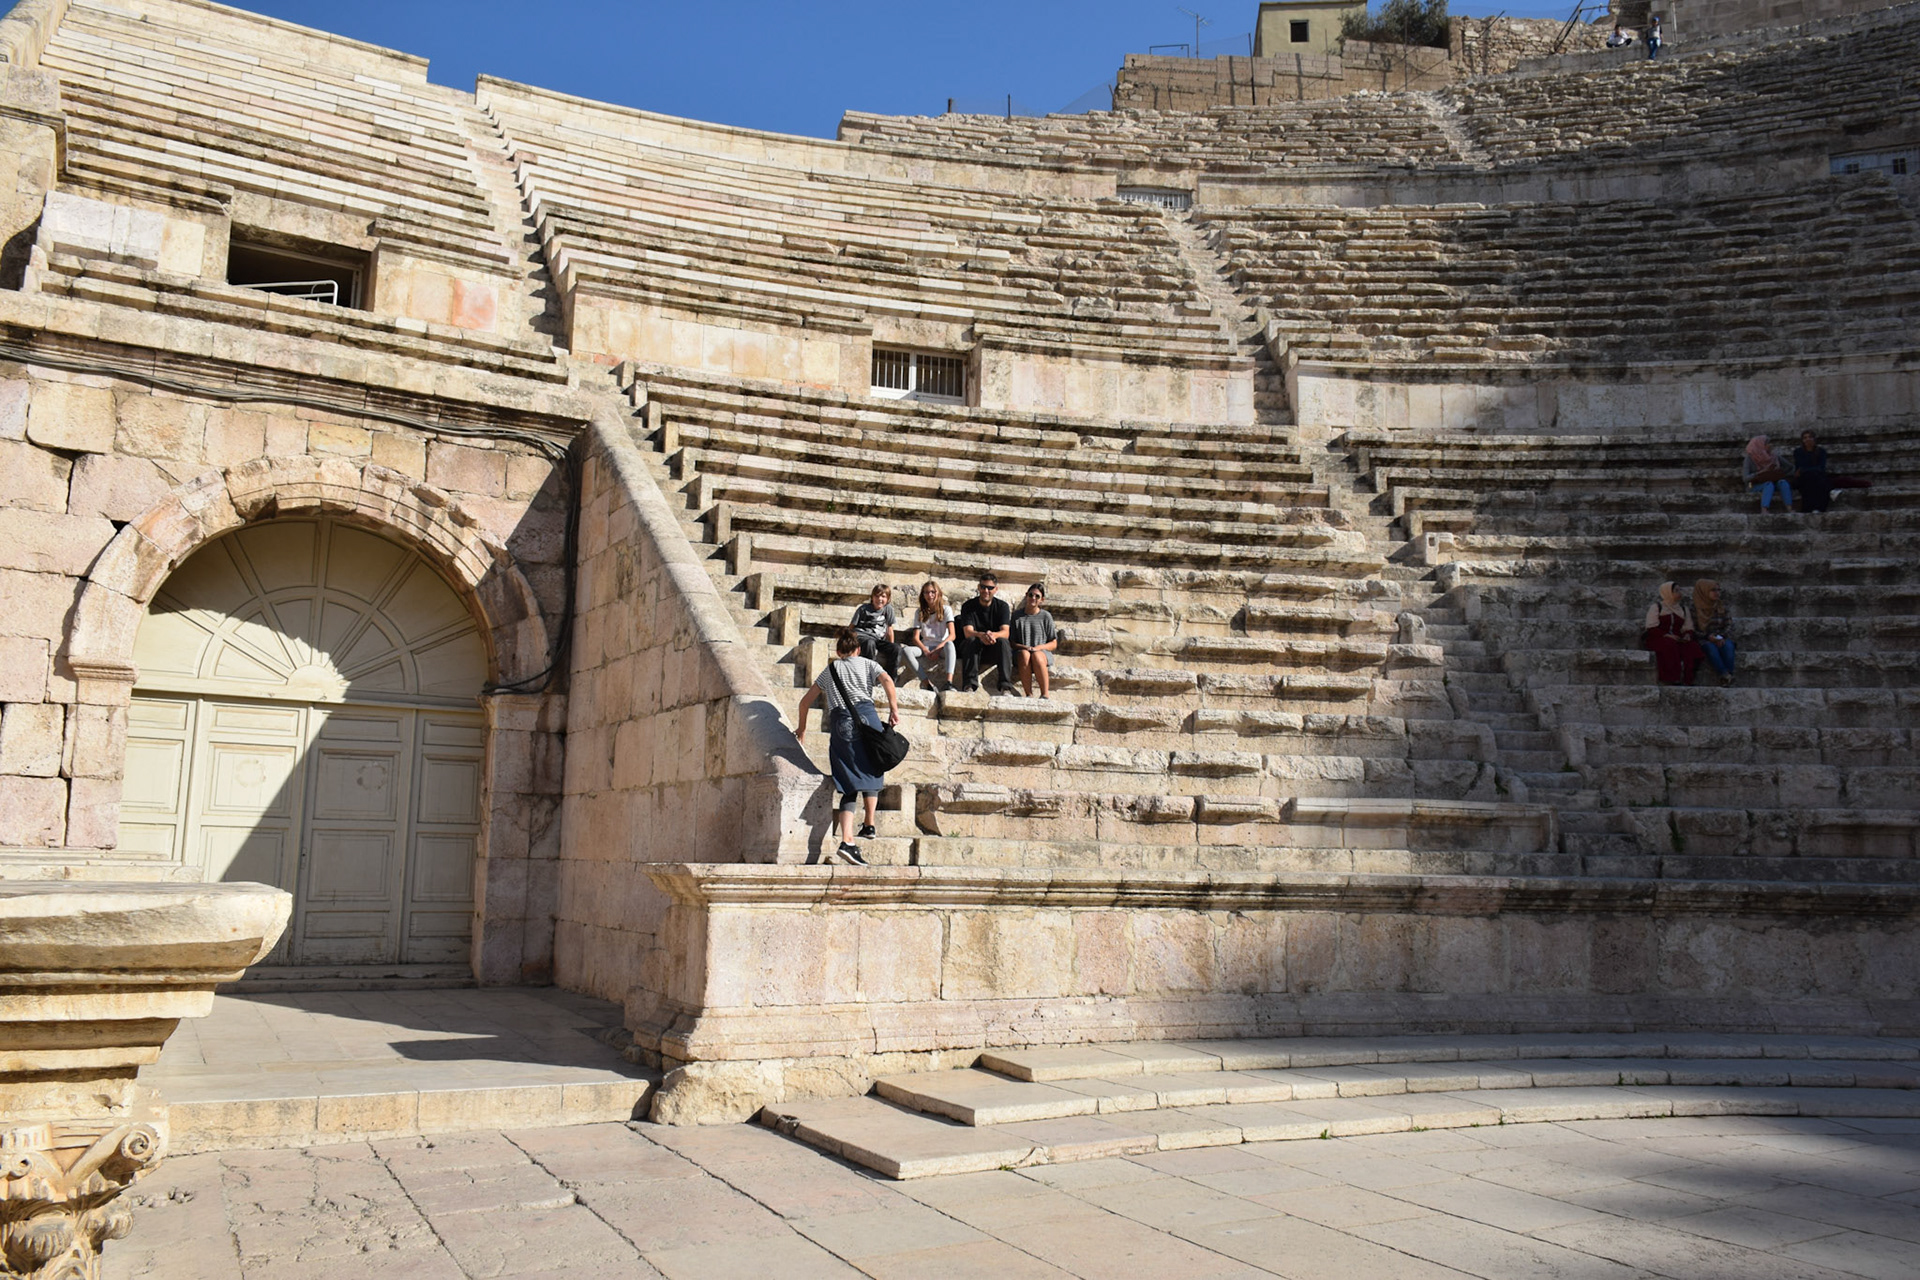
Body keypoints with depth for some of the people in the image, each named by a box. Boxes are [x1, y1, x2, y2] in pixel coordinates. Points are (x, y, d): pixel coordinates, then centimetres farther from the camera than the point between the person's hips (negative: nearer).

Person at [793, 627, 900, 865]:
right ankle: (869, 825, 19)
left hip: (839, 721, 1)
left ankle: (847, 841, -16)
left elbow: (806, 701, 28)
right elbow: (887, 680, -1)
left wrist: (802, 728, 40)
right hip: (865, 715, -1)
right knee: (871, 771, 21)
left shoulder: (829, 670, 27)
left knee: (850, 784, -2)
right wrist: (893, 709, -5)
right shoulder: (867, 664, 20)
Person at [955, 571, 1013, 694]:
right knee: (971, 640, -33)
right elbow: (967, 632, -17)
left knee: (1002, 641, -31)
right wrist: (980, 635, -42)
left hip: (994, 647, 1)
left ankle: (1006, 686, -38)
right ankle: (969, 685, -42)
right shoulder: (968, 606, -3)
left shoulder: (1002, 606, 0)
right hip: (973, 647, -1)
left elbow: (1005, 632, -14)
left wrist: (993, 635, -39)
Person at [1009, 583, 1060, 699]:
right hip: (1021, 651, 1)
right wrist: (1024, 647, -12)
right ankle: (1028, 695, -38)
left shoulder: (1046, 616, 9)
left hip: (1042, 651, 0)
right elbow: (1012, 642, 8)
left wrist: (1039, 647, -11)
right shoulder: (1017, 616, 11)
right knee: (1024, 655, -37)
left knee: (1037, 656, -37)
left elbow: (1054, 644, 8)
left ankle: (1045, 694, -33)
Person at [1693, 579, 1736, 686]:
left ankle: (1729, 674, -41)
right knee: (1711, 647, -37)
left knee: (1728, 646, -33)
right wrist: (1708, 636, -18)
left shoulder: (1722, 606, 8)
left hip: (1722, 637, 2)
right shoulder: (1695, 608, 0)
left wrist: (1723, 637, -14)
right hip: (1704, 639, -2)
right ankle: (1726, 675, -45)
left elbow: (1729, 625, 6)